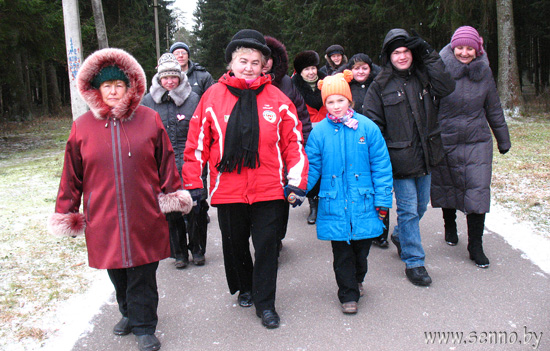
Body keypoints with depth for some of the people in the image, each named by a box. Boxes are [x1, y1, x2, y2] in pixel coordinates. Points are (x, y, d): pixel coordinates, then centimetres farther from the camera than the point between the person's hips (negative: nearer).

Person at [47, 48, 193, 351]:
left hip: (144, 218, -1)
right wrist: (66, 213, 11)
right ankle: (129, 313, 39)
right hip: (103, 220, 2)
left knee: (143, 276, 5)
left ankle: (143, 326, 24)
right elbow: (72, 175, 7)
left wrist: (172, 197, 5)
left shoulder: (149, 119, 0)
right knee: (117, 274, 14)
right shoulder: (82, 126, 3)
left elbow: (165, 162, 5)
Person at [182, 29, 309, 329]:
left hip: (269, 190, -1)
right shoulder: (213, 96, 0)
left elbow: (293, 142, 3)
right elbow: (197, 142, 2)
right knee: (234, 244, 17)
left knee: (266, 246, 6)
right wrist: (193, 183, 1)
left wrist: (296, 181, -2)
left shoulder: (277, 99, 1)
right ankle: (244, 288, 42)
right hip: (227, 189, 1)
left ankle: (265, 303, 22)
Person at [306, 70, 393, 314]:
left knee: (361, 249, 16)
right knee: (342, 253, 7)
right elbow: (311, 166, 0)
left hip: (363, 203, 1)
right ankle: (348, 294, 24)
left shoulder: (367, 128, -2)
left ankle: (357, 280, 44)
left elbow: (381, 166, 0)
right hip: (334, 205, -1)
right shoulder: (319, 132, -2)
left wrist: (383, 200, -1)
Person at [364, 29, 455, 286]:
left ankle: (400, 236, 44)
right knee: (408, 210, -1)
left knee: (421, 205, 18)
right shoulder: (380, 86, -5)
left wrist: (428, 56, -9)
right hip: (399, 158, -5)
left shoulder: (424, 77, 6)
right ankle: (413, 262, 11)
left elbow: (446, 88, -12)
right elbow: (374, 125, -5)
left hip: (425, 155, 5)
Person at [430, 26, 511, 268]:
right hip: (444, 141, -1)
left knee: (478, 191, -5)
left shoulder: (484, 72, 3)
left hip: (477, 141, 2)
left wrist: (503, 140, 17)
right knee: (447, 187, 14)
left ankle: (476, 246, 6)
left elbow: (493, 109, 13)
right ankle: (450, 226, 42)